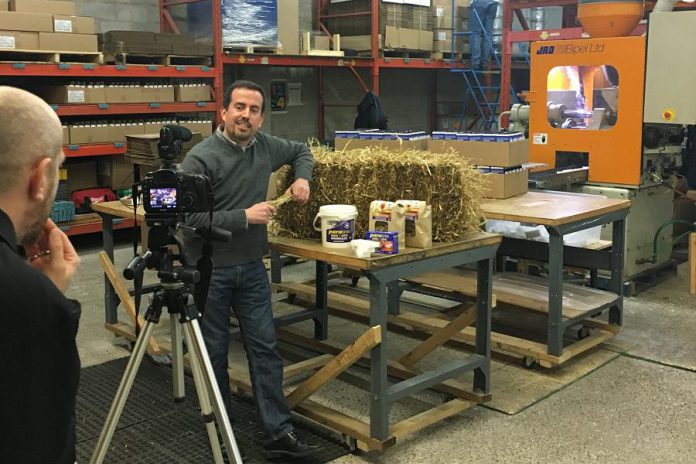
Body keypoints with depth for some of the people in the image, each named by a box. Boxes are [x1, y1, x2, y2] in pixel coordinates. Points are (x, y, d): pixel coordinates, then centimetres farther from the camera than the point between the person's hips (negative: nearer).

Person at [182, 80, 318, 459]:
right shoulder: (201, 158, -16)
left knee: (264, 348, 3)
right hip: (209, 270, -4)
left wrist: (302, 177, 3)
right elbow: (190, 218, -22)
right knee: (214, 351, 9)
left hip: (252, 267, 5)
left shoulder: (265, 146, 1)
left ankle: (279, 433, 7)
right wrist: (245, 217, -21)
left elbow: (301, 151, 23)